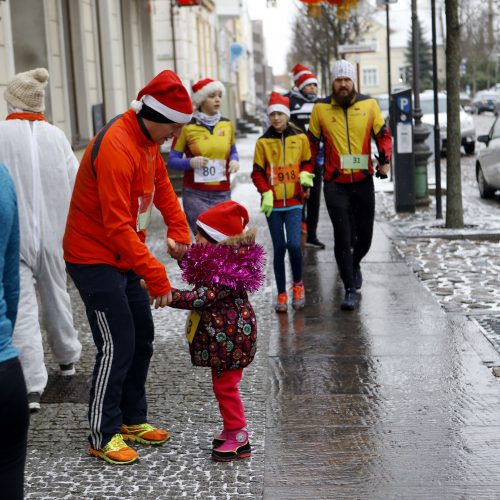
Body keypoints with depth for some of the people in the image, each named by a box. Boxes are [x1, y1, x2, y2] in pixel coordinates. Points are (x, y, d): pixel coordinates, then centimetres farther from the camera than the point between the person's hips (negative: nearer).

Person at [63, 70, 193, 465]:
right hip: (95, 258, -10)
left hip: (125, 256, 10)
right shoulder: (116, 148, -27)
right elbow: (118, 227, -29)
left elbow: (161, 185, 15)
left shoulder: (148, 139, 3)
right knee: (117, 345, -8)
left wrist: (179, 231, 1)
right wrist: (156, 276, -28)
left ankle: (133, 420, 26)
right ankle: (104, 436, 5)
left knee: (142, 338, 13)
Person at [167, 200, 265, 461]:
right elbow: (196, 271, 22)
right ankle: (232, 430, 33)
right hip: (220, 335, 10)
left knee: (225, 384, 1)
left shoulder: (228, 271, -27)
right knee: (222, 383, 19)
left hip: (229, 337, -10)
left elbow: (199, 298, -32)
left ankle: (239, 438, 13)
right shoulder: (220, 258, 5)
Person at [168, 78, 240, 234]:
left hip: (222, 194, 4)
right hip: (195, 194, -3)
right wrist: (191, 162, -20)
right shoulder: (187, 126, -5)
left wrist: (234, 161, -1)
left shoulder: (227, 124, 8)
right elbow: (172, 161, -1)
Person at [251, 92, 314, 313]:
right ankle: (281, 295, 15)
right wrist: (266, 193, -11)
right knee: (279, 248, 4)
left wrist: (305, 174, -8)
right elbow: (257, 172, 2)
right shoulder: (263, 142, -1)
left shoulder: (300, 138, 1)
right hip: (273, 203, 0)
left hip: (294, 202, 0)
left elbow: (307, 162, 13)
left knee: (294, 245, -12)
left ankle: (298, 284, 15)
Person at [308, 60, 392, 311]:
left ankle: (355, 264, 43)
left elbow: (383, 134, 7)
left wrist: (385, 160, -10)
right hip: (335, 184, -2)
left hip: (363, 181, 2)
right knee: (342, 236, -6)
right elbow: (312, 142, 8)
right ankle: (350, 291, 2)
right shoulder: (320, 108, 0)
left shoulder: (369, 104, 1)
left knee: (365, 234, 10)